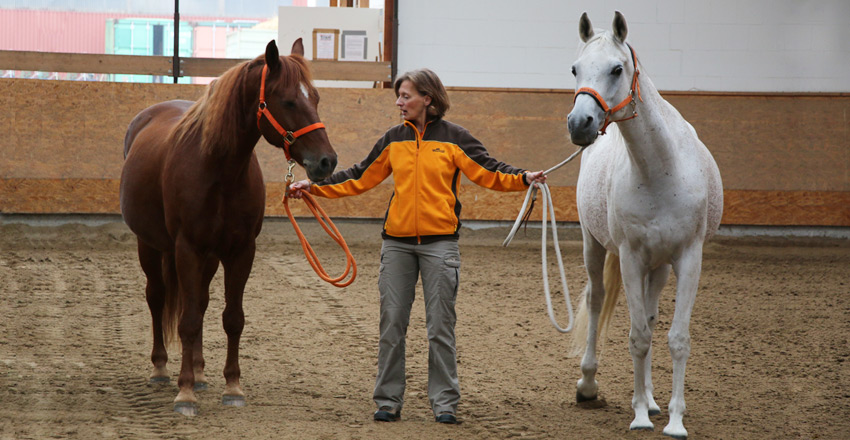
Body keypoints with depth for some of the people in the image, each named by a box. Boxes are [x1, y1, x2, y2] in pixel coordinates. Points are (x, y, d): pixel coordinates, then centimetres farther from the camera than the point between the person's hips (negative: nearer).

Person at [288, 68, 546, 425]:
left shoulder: (453, 138, 0)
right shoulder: (394, 140, 8)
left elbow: (488, 173, -6)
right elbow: (360, 178, 12)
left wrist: (522, 179, -23)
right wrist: (314, 186, 7)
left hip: (439, 242, -3)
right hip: (397, 243, 3)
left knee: (440, 325, 1)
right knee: (392, 324, 4)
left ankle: (444, 402, 8)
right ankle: (388, 400, 12)